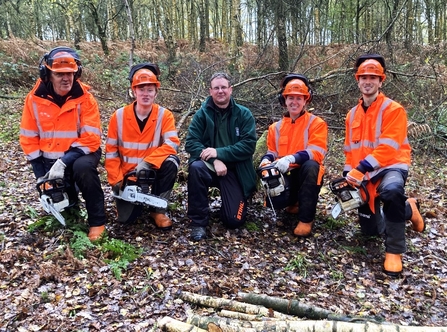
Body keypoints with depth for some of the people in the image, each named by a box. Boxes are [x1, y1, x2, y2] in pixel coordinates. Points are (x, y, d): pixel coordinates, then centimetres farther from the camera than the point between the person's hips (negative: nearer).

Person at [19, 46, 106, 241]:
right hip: (50, 158, 3)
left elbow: (90, 139, -19)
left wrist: (64, 162, -28)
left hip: (80, 154, -3)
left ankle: (97, 221, -20)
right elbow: (29, 139, -1)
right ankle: (69, 202, 37)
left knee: (83, 167, -36)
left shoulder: (84, 98, -15)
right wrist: (41, 174, -6)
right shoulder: (34, 99, -7)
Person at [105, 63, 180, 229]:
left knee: (171, 162, -33)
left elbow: (172, 144, -23)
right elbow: (111, 152, -4)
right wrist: (116, 180, -11)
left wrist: (147, 162, -34)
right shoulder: (119, 116, -7)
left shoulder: (165, 115, -9)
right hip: (127, 174, 0)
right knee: (126, 218, -14)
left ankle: (158, 209, -12)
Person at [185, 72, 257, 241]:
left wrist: (219, 153, -24)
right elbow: (191, 143, -10)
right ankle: (198, 221, -19)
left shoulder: (244, 114, -3)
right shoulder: (202, 114, -2)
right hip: (209, 166, 1)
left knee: (234, 220, -11)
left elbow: (248, 145, -13)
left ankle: (232, 198, 27)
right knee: (196, 167, -36)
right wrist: (214, 160, -26)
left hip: (235, 170, 0)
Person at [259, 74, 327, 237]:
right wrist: (267, 160, -10)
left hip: (306, 174, -2)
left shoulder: (316, 123, -2)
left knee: (311, 165, -39)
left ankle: (306, 219, -23)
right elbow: (272, 151, 17)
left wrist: (291, 159, -34)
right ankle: (295, 201, 13)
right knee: (274, 200, -30)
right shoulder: (276, 127, 13)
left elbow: (317, 152, -16)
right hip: (285, 175, 2)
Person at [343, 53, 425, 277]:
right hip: (365, 175, 6)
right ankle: (408, 209, 37)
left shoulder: (393, 109, -10)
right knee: (370, 230, 10)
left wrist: (362, 167, -29)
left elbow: (388, 147, -21)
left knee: (392, 191, -44)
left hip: (390, 167, -6)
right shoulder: (352, 114, 10)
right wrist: (350, 175, 0)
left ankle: (394, 252, -26)